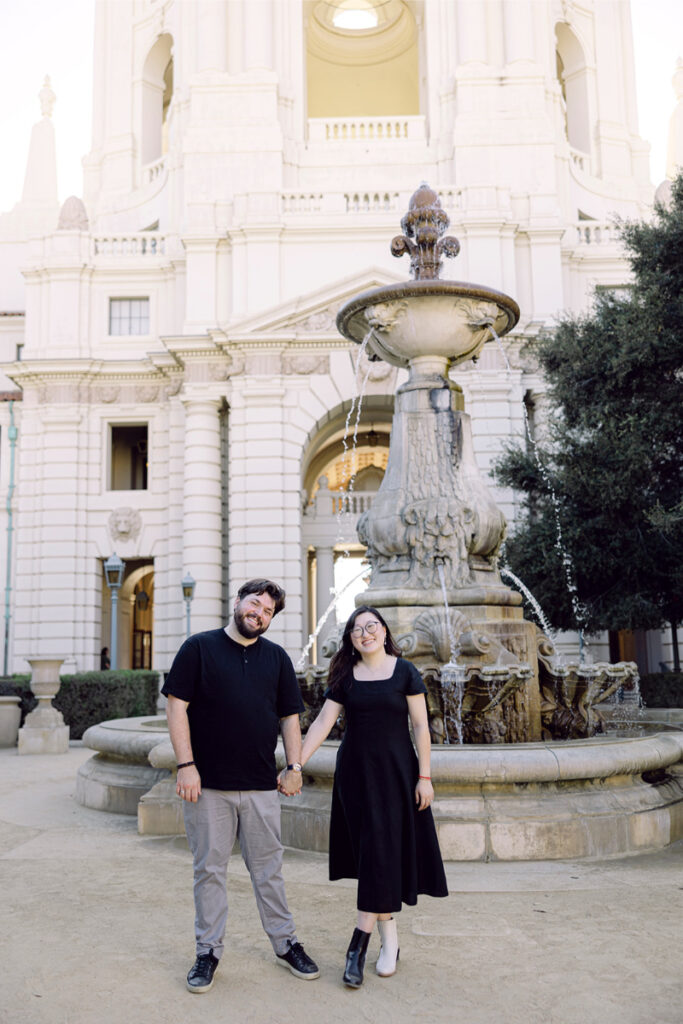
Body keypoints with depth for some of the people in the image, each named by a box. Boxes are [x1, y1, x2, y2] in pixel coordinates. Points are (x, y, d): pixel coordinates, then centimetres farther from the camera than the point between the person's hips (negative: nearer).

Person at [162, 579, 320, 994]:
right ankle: (209, 951, 21)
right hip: (208, 783, -2)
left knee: (268, 869, 11)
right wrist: (186, 765, -10)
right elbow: (177, 706, -4)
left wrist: (294, 766, 5)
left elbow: (290, 716, 13)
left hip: (261, 786, 3)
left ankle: (286, 944, 25)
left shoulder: (277, 658, 11)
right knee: (210, 870, 7)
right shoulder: (199, 647, 0)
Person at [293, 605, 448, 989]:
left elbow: (421, 726, -3)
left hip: (395, 770, -2)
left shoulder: (405, 672, -3)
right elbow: (323, 722, 1)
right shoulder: (344, 677, 4)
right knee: (369, 852, 3)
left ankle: (361, 940, 2)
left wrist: (424, 776, -7)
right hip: (355, 770, 2)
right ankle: (390, 939, 14)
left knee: (384, 849, -5)